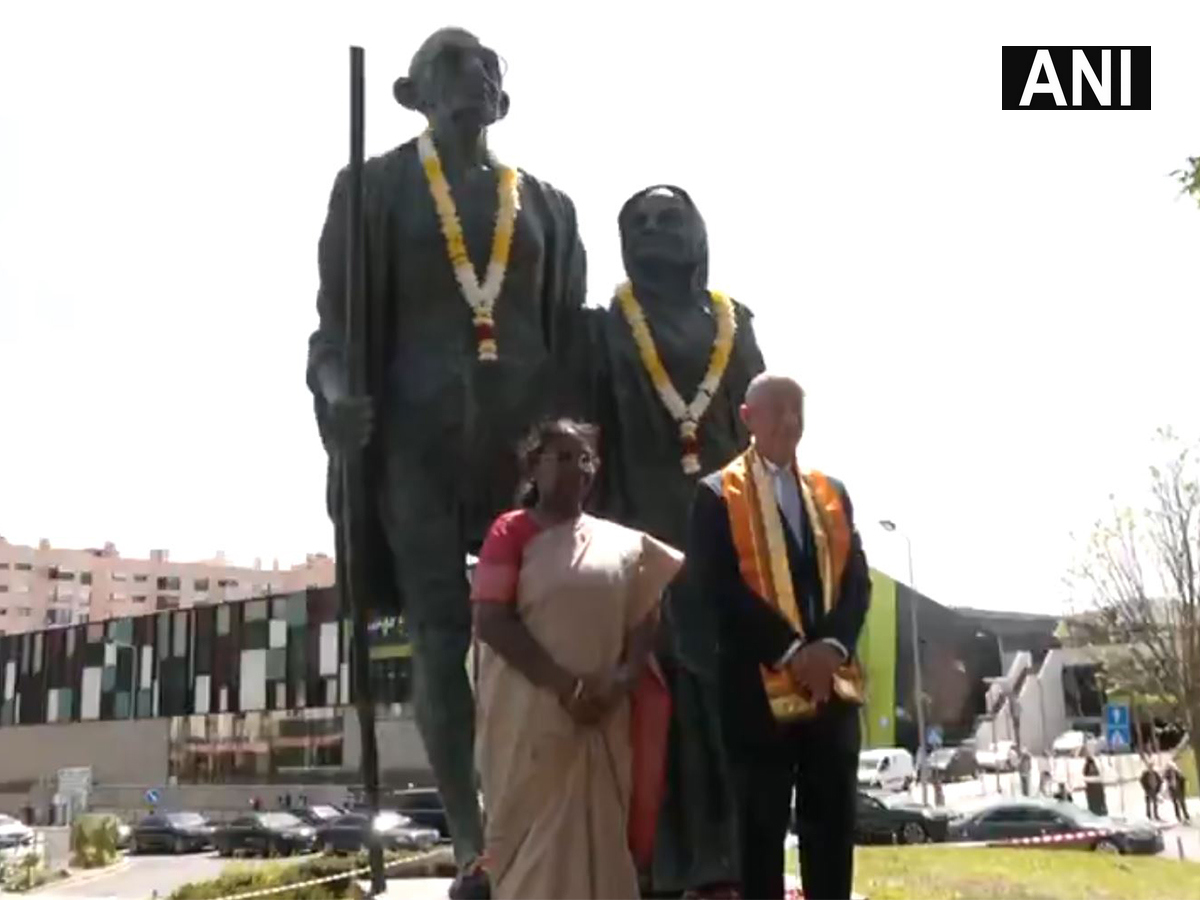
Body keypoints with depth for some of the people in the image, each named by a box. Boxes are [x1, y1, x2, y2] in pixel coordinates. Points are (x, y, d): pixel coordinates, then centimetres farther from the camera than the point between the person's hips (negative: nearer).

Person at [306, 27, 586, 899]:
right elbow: (337, 318, 2)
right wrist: (338, 390, -20)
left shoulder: (545, 205, 17)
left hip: (527, 435, 3)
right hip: (419, 435, -2)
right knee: (441, 637, -6)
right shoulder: (377, 187, 9)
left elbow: (572, 336, 14)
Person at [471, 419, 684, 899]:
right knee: (531, 842, -1)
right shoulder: (512, 531, 0)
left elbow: (644, 619, 12)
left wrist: (623, 682, -8)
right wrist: (566, 685, -16)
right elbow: (490, 621, -10)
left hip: (602, 719, 4)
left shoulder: (621, 542, 13)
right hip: (530, 714, -4)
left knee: (599, 840, 6)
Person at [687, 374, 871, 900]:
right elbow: (719, 585, -9)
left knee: (833, 825, 8)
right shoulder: (718, 494, 1)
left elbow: (857, 579, 9)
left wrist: (832, 645, -9)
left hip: (833, 682, 4)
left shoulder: (832, 493, 16)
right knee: (762, 828, 2)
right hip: (760, 685, -4)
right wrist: (790, 650, -15)